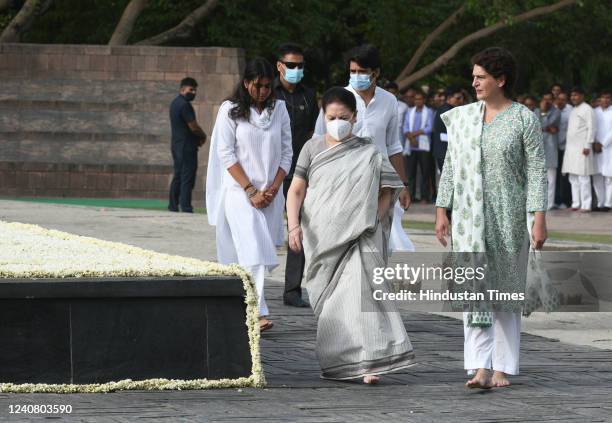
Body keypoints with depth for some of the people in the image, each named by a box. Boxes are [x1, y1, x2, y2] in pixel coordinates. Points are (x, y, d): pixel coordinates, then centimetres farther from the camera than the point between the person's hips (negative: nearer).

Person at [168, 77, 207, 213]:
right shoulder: (184, 105, -16)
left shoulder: (175, 103, 15)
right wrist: (203, 136, 1)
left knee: (177, 176, 13)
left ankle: (173, 205, 14)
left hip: (177, 144, 10)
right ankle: (186, 207, -9)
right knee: (187, 178, -8)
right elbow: (193, 127, -18)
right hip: (187, 147, -10)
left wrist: (198, 137, 9)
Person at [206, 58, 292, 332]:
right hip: (239, 191, -4)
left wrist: (273, 189, -3)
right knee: (253, 251, -14)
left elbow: (286, 152, 8)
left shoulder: (279, 109, 8)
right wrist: (251, 191, -11)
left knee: (262, 253, 5)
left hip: (270, 194, 4)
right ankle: (258, 313, -18)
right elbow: (226, 154, -6)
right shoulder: (231, 110, -2)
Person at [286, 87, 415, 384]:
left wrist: (371, 222, -5)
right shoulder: (313, 148, 7)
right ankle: (332, 360, 19)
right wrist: (294, 225, -9)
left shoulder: (369, 153, 5)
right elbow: (296, 191, 4)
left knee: (357, 292, -17)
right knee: (326, 301, 7)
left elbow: (388, 191, 6)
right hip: (321, 239, 2)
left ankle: (367, 363, -21)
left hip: (357, 240, -2)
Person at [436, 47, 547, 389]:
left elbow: (537, 171, -6)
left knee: (505, 293, 5)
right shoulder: (462, 117, 8)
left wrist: (539, 219, -12)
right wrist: (442, 210, 7)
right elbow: (451, 166, 11)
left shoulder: (525, 120, -4)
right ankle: (481, 369, -13)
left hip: (508, 217, -3)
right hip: (469, 217, 3)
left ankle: (503, 368, 13)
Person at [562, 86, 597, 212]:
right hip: (571, 147, 9)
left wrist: (588, 145, -17)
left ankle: (586, 205, -8)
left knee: (583, 177, -9)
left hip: (582, 148, -9)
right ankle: (576, 203, 12)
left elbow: (591, 128, -11)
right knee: (573, 177, 8)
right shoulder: (574, 110, 20)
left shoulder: (587, 109, -5)